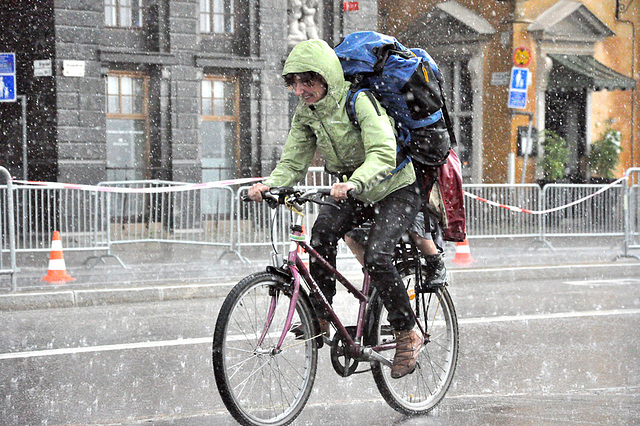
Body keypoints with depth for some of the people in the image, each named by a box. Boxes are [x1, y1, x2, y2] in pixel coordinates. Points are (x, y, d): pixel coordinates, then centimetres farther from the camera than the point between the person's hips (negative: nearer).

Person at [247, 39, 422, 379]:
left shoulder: (359, 101, -23)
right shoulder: (305, 114, -2)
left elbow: (384, 154, -36)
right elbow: (292, 163, -6)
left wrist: (355, 183, -53)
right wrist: (269, 184, -28)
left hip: (395, 191, -6)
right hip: (353, 196, 6)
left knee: (375, 257, -26)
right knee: (323, 230, -25)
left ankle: (407, 335, -8)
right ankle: (319, 317, -15)